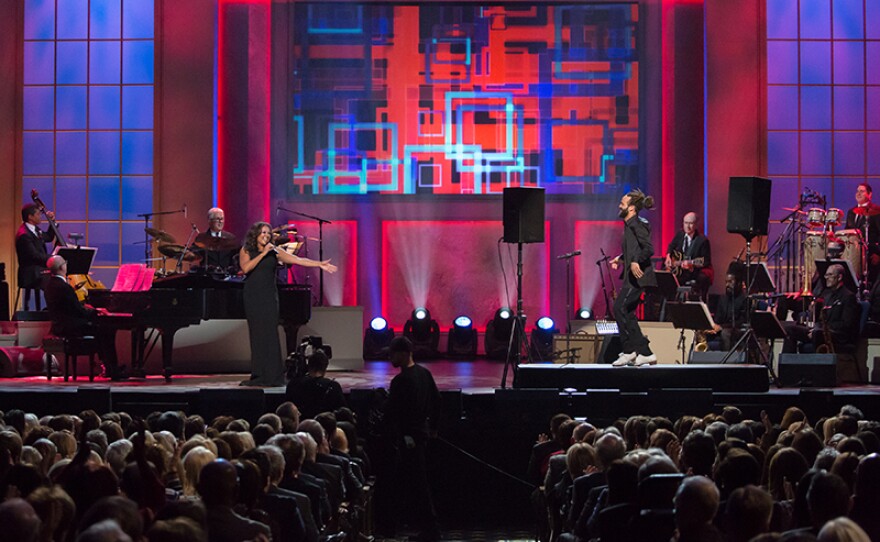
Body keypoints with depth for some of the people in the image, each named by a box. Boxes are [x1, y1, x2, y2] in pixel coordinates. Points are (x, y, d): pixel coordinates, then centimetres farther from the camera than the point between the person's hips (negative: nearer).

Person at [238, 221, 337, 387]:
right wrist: (263, 254, -12)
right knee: (257, 335, 1)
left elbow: (298, 260, 0)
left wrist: (320, 264, -9)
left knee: (270, 334, -7)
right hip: (252, 297, 0)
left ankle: (273, 375, -6)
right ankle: (259, 376, 5)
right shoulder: (246, 251, 6)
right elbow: (245, 268, -12)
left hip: (269, 297, 0)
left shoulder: (274, 252, 7)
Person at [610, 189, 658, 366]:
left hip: (638, 276, -10)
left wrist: (635, 262, -31)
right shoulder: (629, 225, 17)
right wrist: (622, 259, 19)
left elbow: (649, 248, -22)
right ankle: (645, 353, 10)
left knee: (620, 309, -13)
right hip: (632, 277, 10)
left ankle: (629, 350, -8)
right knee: (627, 314, 9)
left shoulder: (637, 225, -12)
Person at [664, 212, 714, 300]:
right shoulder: (680, 234, 4)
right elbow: (671, 246, 24)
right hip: (679, 271, 5)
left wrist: (691, 264, -27)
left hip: (696, 272, -5)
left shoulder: (703, 240, -13)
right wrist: (668, 256, 5)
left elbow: (706, 262, -12)